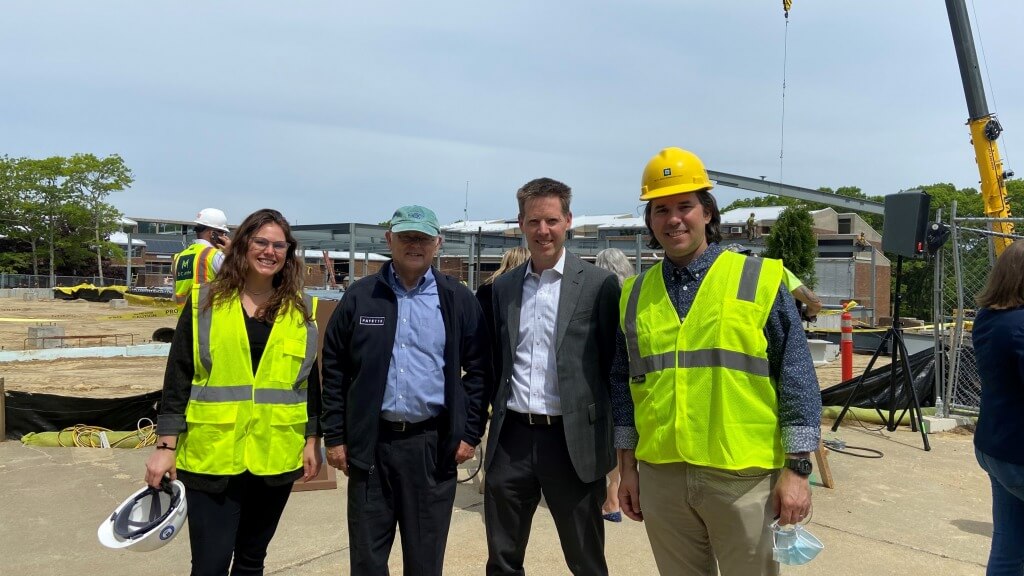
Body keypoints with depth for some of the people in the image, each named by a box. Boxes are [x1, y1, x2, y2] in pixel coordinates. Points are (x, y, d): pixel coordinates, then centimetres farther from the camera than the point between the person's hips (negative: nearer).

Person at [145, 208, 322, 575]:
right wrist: (166, 445, -4)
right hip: (211, 455, -2)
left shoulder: (302, 310, 5)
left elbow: (311, 380, 9)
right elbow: (178, 376, -1)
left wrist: (312, 440, 6)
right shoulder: (204, 302, -1)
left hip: (275, 457, 2)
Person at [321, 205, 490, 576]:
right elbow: (334, 369, 4)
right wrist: (335, 436, 1)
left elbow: (478, 369, 3)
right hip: (370, 442, 1)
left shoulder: (458, 300, 1)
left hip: (433, 444, 0)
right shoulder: (360, 296, 2)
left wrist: (470, 433, -2)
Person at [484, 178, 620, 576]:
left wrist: (611, 443, -4)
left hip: (572, 441, -4)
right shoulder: (503, 286, 8)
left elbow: (614, 364, -4)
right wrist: (498, 413, 8)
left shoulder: (599, 284, -5)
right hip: (511, 439, 4)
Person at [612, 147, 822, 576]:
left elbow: (797, 381, -4)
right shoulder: (635, 295, 7)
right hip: (661, 477, 3)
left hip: (743, 476, -3)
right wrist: (627, 468, 11)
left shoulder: (759, 280, -4)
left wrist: (796, 469, -7)